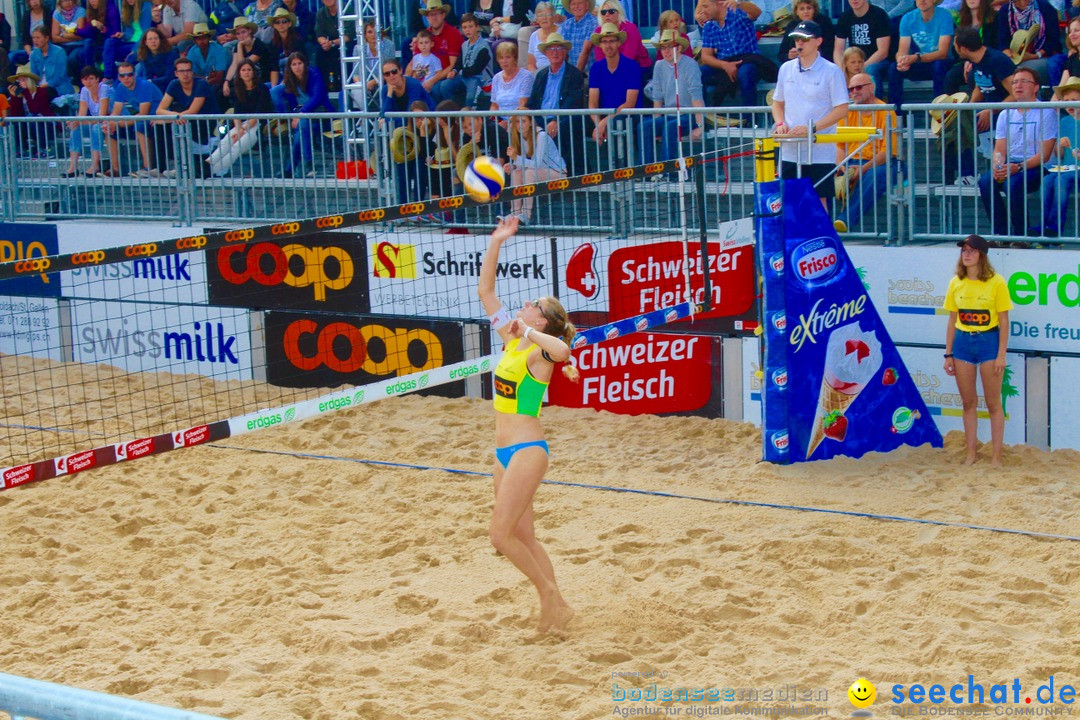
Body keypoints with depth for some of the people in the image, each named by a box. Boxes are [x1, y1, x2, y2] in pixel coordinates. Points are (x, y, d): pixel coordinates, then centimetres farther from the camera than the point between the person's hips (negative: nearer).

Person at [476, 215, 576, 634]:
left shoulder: (540, 351, -13)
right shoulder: (511, 341, 8)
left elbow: (561, 350, -39)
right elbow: (485, 290, 13)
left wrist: (525, 331, -25)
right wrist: (496, 243, 6)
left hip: (527, 450, -8)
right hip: (506, 452, 8)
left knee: (501, 533, -8)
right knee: (523, 536, 11)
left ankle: (551, 596, 6)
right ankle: (552, 609, 18)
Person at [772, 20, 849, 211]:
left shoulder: (831, 71, -5)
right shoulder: (786, 69, 10)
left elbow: (842, 109, -9)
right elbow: (777, 102, 20)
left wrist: (811, 128, -19)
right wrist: (780, 123, -2)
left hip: (820, 153, -5)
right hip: (790, 151, 5)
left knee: (819, 202, -2)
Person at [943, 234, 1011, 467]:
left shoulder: (996, 282, -7)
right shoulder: (956, 283, 4)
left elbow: (1004, 321, -6)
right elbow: (952, 321, 9)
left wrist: (1001, 355, -10)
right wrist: (948, 354, 6)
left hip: (988, 341, -4)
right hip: (962, 342, 4)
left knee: (993, 404, 3)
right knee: (968, 403, 10)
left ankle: (996, 455, 9)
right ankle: (971, 451, 19)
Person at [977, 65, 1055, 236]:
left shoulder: (1046, 113, -3)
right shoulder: (1005, 115, 14)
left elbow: (1044, 154, -10)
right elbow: (999, 150, 11)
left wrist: (1018, 167, -23)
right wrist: (997, 165, -13)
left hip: (1036, 168, -5)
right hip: (1009, 165, 5)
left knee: (1013, 183, -35)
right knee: (985, 181, -25)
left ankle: (1021, 235, -21)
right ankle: (1000, 233, -19)